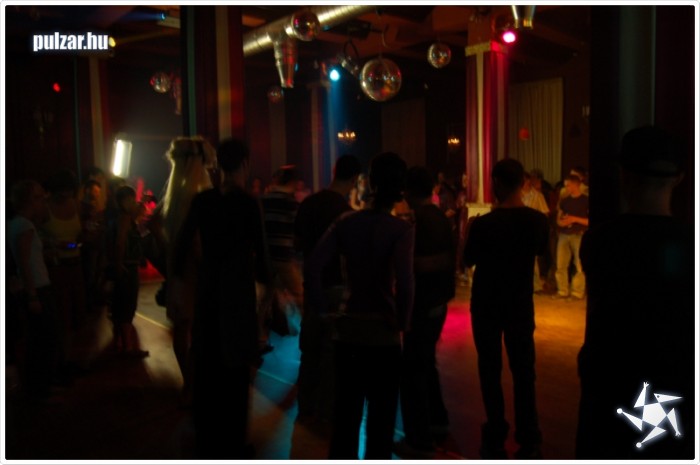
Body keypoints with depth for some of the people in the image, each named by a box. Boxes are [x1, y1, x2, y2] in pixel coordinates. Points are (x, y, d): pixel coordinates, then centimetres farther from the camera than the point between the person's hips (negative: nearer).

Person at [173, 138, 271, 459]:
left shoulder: (201, 200, 1)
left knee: (206, 367, 16)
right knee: (234, 368, 7)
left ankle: (206, 440, 31)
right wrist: (266, 279, 6)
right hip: (238, 289, -4)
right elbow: (259, 249, -11)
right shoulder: (248, 202, -12)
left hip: (208, 288, 5)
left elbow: (182, 243, 4)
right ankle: (231, 445, 18)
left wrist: (178, 277, 15)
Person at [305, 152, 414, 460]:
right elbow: (404, 282, -26)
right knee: (381, 414, 13)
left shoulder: (347, 222, -2)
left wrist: (322, 309, -1)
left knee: (345, 411, 19)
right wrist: (402, 322, -11)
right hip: (383, 333, -3)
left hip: (347, 330, 4)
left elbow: (312, 266, -8)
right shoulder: (401, 229, -13)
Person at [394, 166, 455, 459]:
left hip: (423, 305, -9)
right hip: (437, 302, 9)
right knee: (425, 364, 22)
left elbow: (422, 264, -24)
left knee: (412, 369, 0)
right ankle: (437, 421, 34)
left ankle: (420, 440, 7)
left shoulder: (419, 221, -19)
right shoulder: (441, 218, 8)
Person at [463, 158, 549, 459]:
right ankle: (529, 441, 16)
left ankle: (496, 439, 16)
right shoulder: (538, 221, -7)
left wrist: (470, 229, 8)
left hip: (487, 304, -3)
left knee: (490, 370, 9)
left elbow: (469, 261, -5)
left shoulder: (483, 223, -19)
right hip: (521, 304, 3)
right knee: (523, 370, 11)